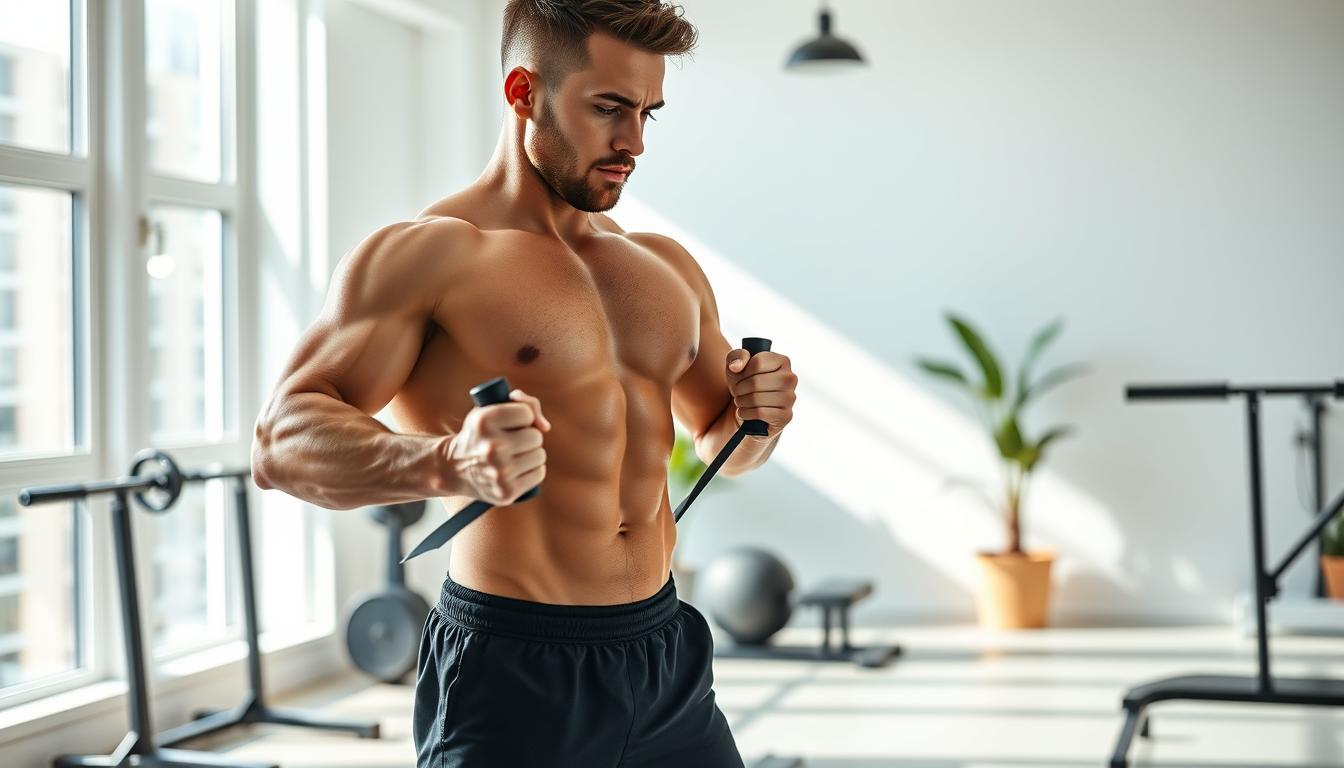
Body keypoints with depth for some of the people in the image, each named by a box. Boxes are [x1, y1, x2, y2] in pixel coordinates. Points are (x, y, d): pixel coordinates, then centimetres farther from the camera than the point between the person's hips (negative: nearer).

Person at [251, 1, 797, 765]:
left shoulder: (667, 267, 13)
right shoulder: (429, 254, -8)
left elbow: (722, 439, 25)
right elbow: (283, 439, -17)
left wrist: (757, 415, 1)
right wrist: (444, 464, -35)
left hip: (665, 653, 6)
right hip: (514, 671, -6)